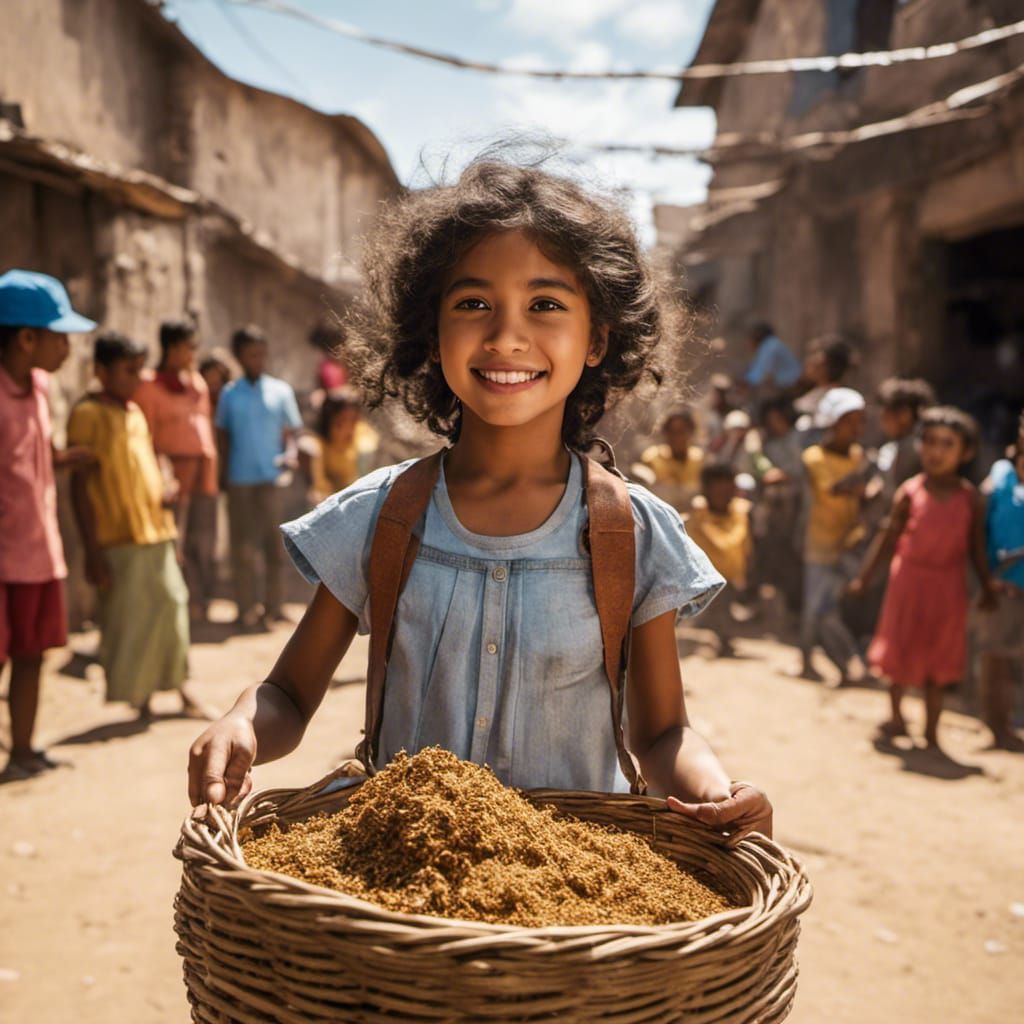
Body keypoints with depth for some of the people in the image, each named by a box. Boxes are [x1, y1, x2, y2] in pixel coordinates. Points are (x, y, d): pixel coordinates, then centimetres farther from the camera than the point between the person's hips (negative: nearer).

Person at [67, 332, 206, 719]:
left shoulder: (135, 412, 16)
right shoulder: (88, 413, -7)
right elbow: (80, 484, -10)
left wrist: (165, 487, 3)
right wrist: (92, 550, -14)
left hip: (156, 531, 7)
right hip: (117, 538, -7)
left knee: (171, 603, 10)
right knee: (128, 620, -1)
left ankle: (178, 685, 23)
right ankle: (138, 699, 12)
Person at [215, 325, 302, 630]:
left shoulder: (281, 391, 6)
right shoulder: (229, 394, 7)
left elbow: (289, 432, 8)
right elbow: (223, 436, 11)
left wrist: (289, 453, -12)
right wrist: (223, 474, 4)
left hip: (271, 477, 0)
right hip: (240, 479, 0)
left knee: (275, 542, 0)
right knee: (243, 545, 3)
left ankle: (273, 607, 10)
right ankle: (247, 609, 11)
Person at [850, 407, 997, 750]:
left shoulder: (970, 499, -6)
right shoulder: (910, 493, -8)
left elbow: (977, 547, 1)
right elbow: (888, 537, -3)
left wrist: (987, 587, 1)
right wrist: (864, 577, -4)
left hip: (948, 585, 0)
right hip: (909, 580, 0)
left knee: (939, 657, 6)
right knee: (900, 650, 11)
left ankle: (931, 730, 18)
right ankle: (896, 717, 32)